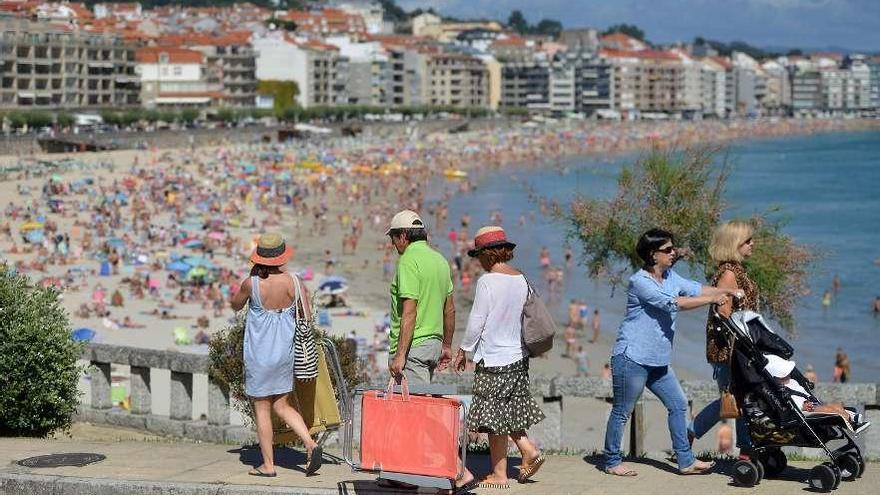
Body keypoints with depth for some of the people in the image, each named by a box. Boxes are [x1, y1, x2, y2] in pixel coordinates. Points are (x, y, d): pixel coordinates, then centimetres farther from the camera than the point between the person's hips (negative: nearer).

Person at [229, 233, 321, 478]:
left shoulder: (251, 283, -15)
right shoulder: (293, 281, -8)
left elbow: (235, 305, 5)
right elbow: (307, 316, -2)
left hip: (259, 355, -4)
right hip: (285, 353, 4)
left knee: (262, 409, 6)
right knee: (281, 405, 17)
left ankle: (268, 464, 10)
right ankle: (311, 444, 0)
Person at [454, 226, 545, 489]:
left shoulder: (487, 281, -16)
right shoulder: (521, 279, 5)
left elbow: (477, 321, -13)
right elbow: (523, 317, 11)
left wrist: (463, 351, -1)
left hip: (493, 359, -7)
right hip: (518, 357, 7)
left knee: (494, 415, 3)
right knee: (509, 409, 21)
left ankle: (499, 475, 9)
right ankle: (529, 450, 9)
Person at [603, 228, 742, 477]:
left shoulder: (670, 277, 11)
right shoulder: (639, 281, -18)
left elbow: (695, 289, 4)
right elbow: (672, 303, -25)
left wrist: (727, 291, -9)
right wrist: (712, 300, -23)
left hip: (658, 361, 9)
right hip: (631, 358, -9)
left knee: (678, 405, 8)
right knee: (622, 412, 2)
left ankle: (686, 461, 14)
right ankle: (612, 462, 14)